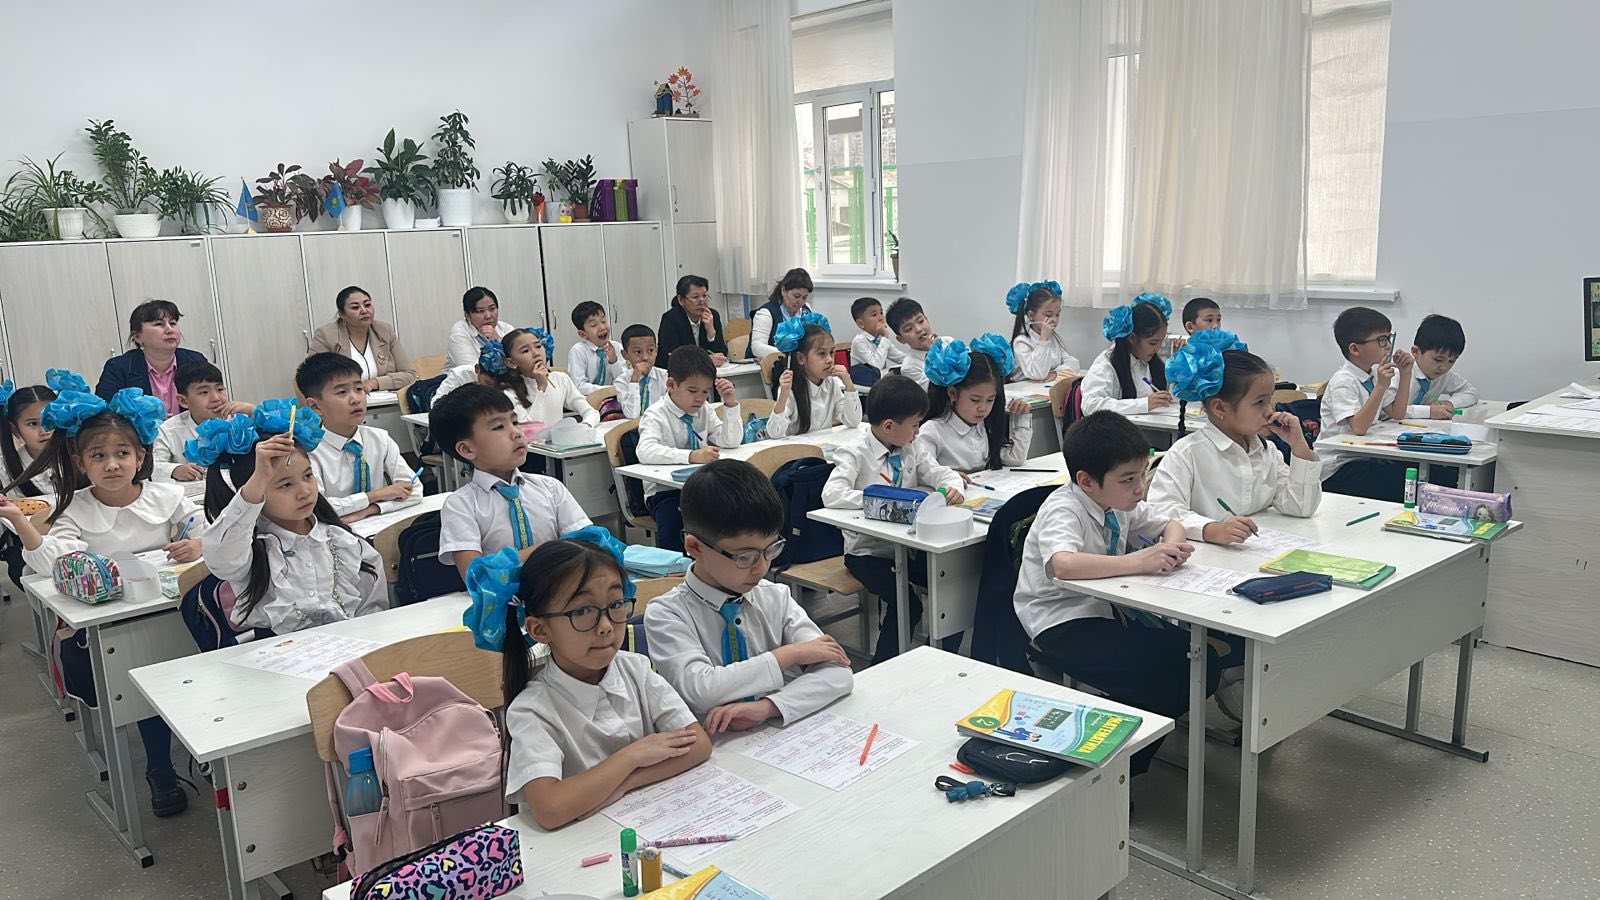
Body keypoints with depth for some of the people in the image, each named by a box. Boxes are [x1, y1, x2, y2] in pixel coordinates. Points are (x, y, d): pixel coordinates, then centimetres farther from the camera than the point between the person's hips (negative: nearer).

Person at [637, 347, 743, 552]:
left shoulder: (705, 410, 9)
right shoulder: (656, 415, -10)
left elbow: (731, 441, 3)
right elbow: (645, 451, -29)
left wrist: (730, 403, -9)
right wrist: (691, 456, -40)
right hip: (665, 490, -5)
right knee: (672, 523, -35)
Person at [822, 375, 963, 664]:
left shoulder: (913, 448, 9)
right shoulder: (856, 453, -12)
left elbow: (941, 473, 7)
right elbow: (831, 495, -26)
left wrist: (953, 486, -18)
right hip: (868, 550, -6)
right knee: (907, 604, -26)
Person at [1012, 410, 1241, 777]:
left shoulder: (1117, 500, 4)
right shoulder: (1063, 510, -21)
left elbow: (1170, 523, 18)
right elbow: (1062, 564, -41)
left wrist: (1172, 545, -7)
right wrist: (1140, 561, -40)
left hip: (1109, 609, 9)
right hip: (1062, 624, -9)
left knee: (1202, 662, -8)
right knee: (1152, 678, -26)